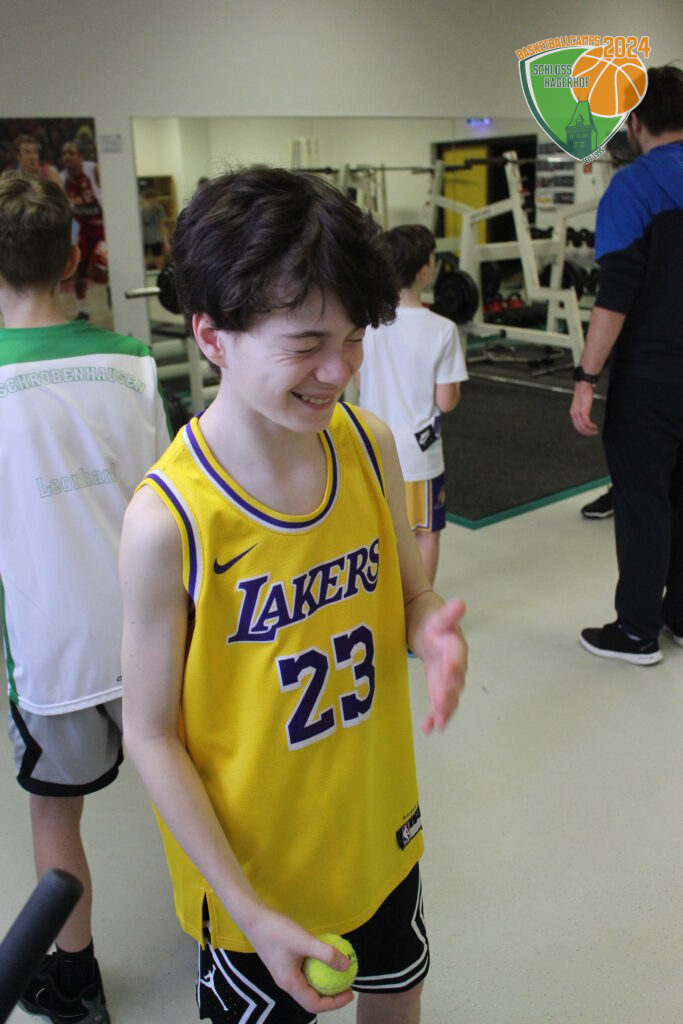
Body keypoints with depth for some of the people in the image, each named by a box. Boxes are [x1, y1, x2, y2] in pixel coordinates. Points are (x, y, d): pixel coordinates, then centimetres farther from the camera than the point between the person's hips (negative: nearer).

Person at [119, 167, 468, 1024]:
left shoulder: (369, 443, -11)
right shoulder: (167, 520, -26)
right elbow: (151, 736, -17)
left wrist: (433, 635, -20)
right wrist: (251, 912, -16)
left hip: (381, 832, 5)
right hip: (254, 874, -5)